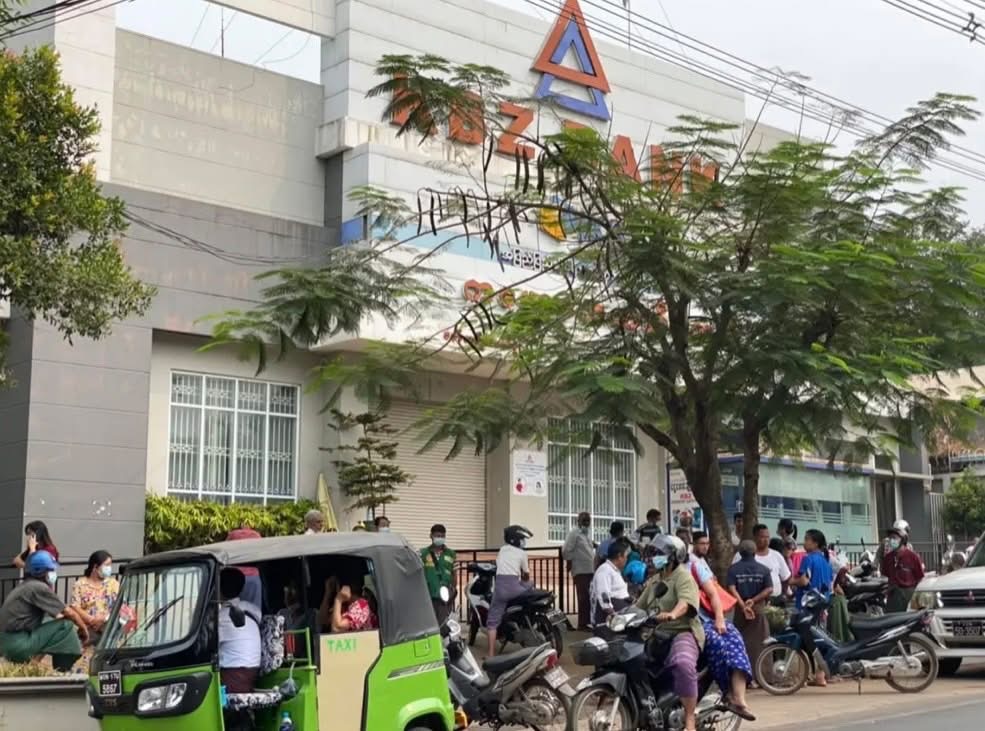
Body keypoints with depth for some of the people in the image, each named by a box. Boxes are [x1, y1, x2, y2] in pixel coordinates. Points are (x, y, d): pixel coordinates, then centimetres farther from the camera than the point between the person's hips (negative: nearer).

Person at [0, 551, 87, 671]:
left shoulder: (25, 586, 17)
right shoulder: (39, 587, -12)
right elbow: (69, 613, -7)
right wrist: (83, 628, 8)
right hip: (18, 644, -9)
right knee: (66, 626, -7)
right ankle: (65, 671, -2)